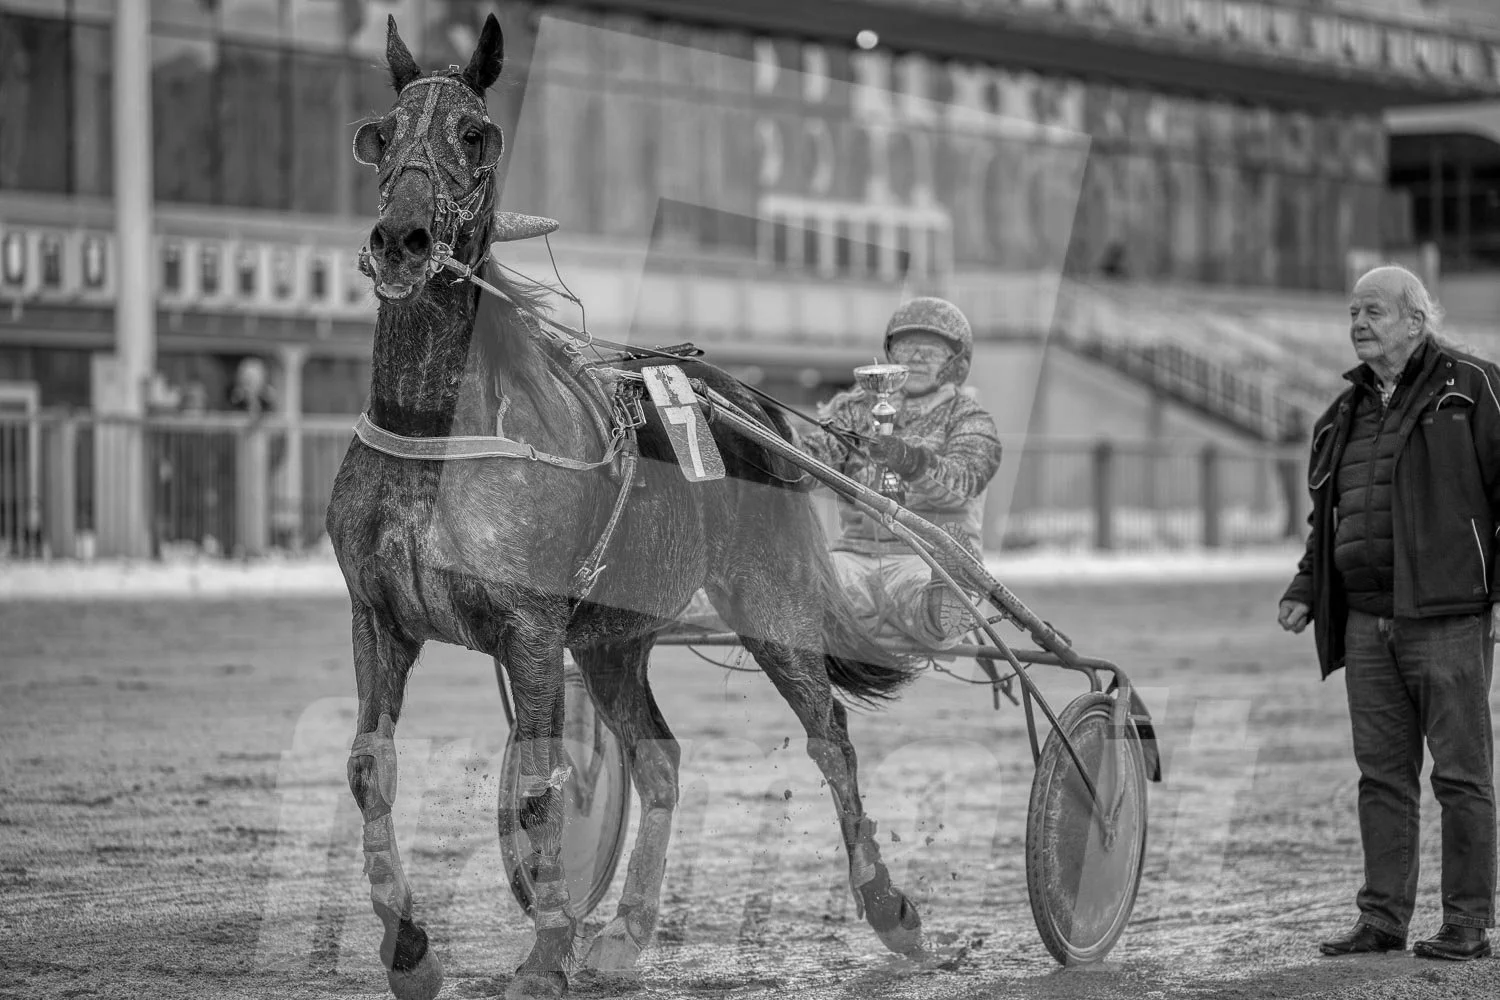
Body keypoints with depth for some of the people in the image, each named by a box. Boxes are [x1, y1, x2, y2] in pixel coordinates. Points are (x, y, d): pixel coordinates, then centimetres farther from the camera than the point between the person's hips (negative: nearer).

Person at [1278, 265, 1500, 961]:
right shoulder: (1347, 412, 18)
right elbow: (1328, 518, 26)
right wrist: (1306, 590, 13)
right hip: (1366, 621, 6)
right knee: (1381, 774, 7)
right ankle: (1383, 917, 12)